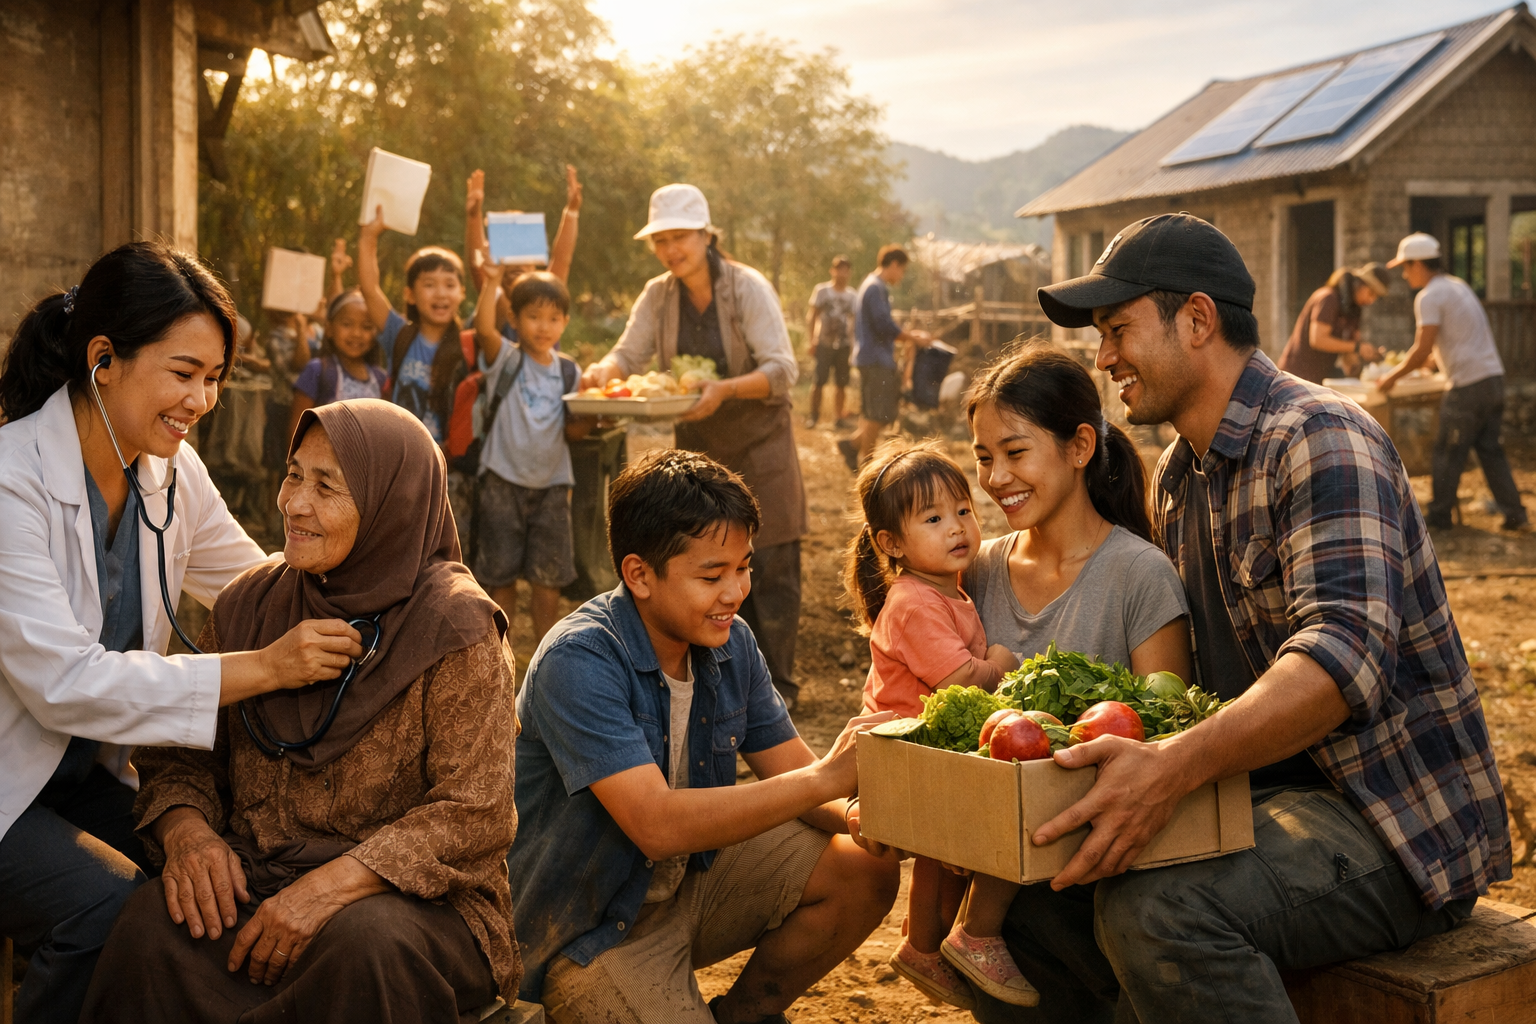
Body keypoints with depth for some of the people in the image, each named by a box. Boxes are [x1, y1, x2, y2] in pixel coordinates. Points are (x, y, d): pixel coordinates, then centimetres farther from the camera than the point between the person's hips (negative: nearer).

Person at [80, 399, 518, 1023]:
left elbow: (476, 814, -14)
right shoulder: (250, 606, 7)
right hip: (249, 883, 4)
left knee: (366, 945, -36)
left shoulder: (453, 627, -10)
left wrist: (332, 885, -23)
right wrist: (185, 827, -11)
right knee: (152, 925, -27)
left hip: (412, 896, -3)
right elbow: (180, 753, 12)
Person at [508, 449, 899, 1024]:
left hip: (692, 876, 7)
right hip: (589, 931, -7)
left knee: (866, 870, -5)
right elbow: (657, 824, -35)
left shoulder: (730, 643, -3)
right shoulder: (578, 663, -27)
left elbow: (789, 770, 1)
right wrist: (827, 778, -38)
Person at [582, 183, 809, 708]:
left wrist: (724, 390, -36)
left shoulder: (748, 287, -14)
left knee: (770, 568, -2)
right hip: (697, 448, 5)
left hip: (759, 445, -4)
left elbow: (783, 369, -20)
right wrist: (603, 370, -30)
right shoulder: (658, 295, 1)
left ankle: (776, 685, 10)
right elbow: (629, 351, -7)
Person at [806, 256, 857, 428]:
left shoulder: (852, 295, 10)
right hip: (824, 343, -3)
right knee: (819, 381, -8)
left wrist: (854, 343, 6)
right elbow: (812, 316, 3)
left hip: (844, 345, 3)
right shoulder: (821, 290, 2)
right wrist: (812, 340, -5)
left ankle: (838, 417, 12)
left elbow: (854, 320, 16)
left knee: (841, 383, 2)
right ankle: (814, 416, 3)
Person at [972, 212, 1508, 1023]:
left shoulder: (1321, 439, -16)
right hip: (1264, 795, 8)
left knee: (1157, 909, -32)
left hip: (1396, 819, -8)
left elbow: (1345, 656, -32)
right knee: (1027, 900, -5)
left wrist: (1174, 765, -44)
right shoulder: (1176, 476, 13)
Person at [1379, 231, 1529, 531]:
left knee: (1448, 453, 2)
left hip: (1468, 383, -9)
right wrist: (1410, 364, 29)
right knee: (1490, 449, 13)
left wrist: (1391, 378, -4)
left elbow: (1422, 350, -16)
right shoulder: (1458, 286, 18)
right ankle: (1515, 514, 12)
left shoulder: (1430, 296, -11)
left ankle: (1438, 515, 10)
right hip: (1494, 376, 9)